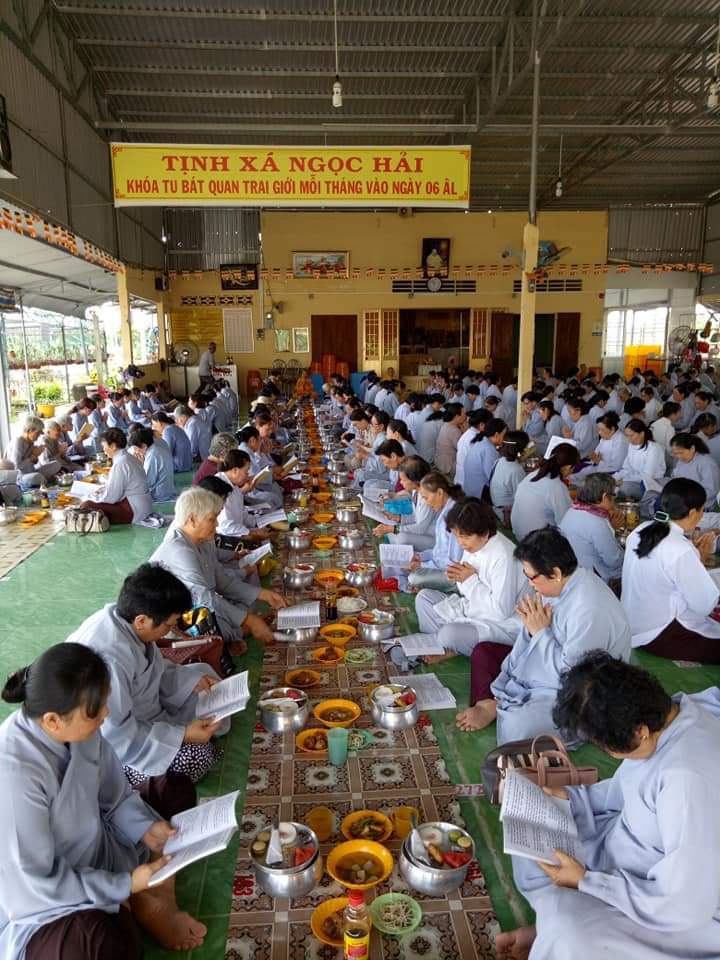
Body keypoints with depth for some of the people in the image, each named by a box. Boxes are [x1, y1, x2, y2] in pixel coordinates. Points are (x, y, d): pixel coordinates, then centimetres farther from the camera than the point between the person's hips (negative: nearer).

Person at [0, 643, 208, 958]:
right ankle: (139, 905, 2)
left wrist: (146, 827, -16)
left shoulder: (79, 727, -17)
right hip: (43, 896, -7)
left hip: (91, 846, 7)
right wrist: (125, 885, -24)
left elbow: (115, 795, 0)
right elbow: (35, 880, -27)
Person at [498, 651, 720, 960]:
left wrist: (585, 881, -21)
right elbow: (630, 788, 9)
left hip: (680, 913, -8)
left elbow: (683, 907, -29)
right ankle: (553, 926, 1)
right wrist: (570, 797, -2)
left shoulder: (689, 778, -37)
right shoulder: (660, 714, -11)